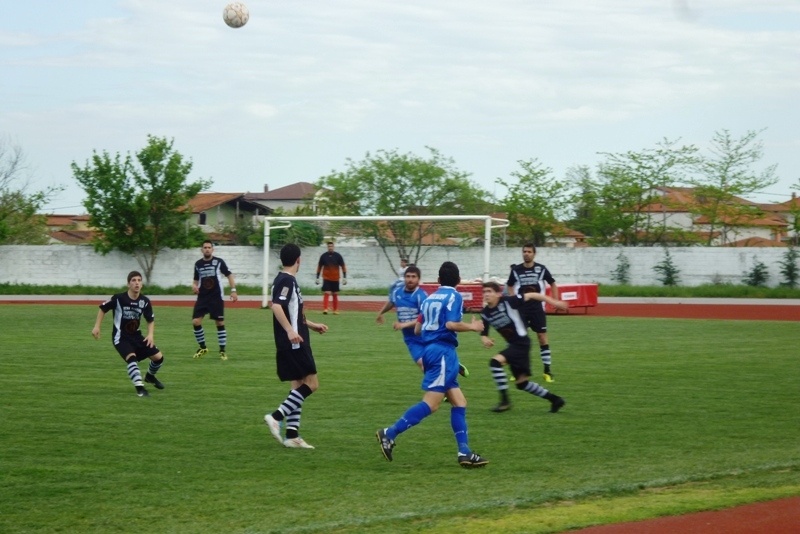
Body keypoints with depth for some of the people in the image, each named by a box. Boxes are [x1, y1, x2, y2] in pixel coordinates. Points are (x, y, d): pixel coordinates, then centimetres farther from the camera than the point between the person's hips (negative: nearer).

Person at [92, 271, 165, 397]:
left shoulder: (145, 301, -6)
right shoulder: (118, 298, -17)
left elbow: (151, 320, 8)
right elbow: (103, 308, -2)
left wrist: (150, 334, -7)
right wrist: (97, 327, -6)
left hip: (136, 336, 5)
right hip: (120, 337, -5)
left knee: (159, 357, 3)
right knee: (132, 357, -32)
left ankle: (150, 376, 34)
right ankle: (140, 388, -33)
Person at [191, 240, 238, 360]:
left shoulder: (219, 262, -3)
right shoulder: (198, 264, 8)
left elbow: (229, 275, 2)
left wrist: (233, 290, -6)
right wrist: (194, 286, -6)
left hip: (217, 297, -3)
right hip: (202, 297, 3)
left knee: (220, 323, -1)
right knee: (195, 321, -7)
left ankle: (222, 350, 9)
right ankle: (203, 348, 11)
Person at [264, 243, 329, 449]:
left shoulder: (287, 280, 17)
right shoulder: (286, 280, -13)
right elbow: (276, 306, -27)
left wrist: (312, 325, 34)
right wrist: (290, 331, -34)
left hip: (292, 344, 10)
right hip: (293, 342, -10)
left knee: (299, 386, 10)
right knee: (311, 383, -9)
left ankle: (292, 435, 8)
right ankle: (276, 416, -14)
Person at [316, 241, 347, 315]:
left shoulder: (338, 256, -1)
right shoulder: (323, 256, 1)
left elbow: (343, 267, 2)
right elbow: (319, 267, 8)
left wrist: (344, 277, -5)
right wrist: (317, 277, 6)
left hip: (335, 279, 1)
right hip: (326, 278, -1)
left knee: (335, 295, 7)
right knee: (326, 293, -13)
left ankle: (336, 310, 14)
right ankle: (325, 309, -19)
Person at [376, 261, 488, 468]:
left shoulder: (430, 298, 16)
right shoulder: (454, 296, -5)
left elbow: (418, 328, 19)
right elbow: (451, 324, -18)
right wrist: (472, 326, -2)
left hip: (430, 349, 9)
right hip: (443, 351, -9)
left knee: (459, 402, 8)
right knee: (431, 404, -12)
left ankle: (464, 452, 3)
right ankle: (390, 434, -17)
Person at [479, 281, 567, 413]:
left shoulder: (507, 301, -17)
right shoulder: (485, 313, 0)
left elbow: (530, 296, -12)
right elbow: (483, 333, 7)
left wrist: (553, 302, -14)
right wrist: (485, 339, -18)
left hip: (521, 342, -8)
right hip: (512, 344, 8)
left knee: (495, 362, -25)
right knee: (522, 382, 12)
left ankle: (505, 401, -18)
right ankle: (555, 400, 27)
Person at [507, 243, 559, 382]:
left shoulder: (541, 269, -2)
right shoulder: (516, 270, 1)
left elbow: (553, 284, 10)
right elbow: (510, 286, 15)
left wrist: (555, 301, 0)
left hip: (537, 308, -1)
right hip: (521, 309, 1)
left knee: (542, 338, -2)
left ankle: (547, 371, 4)